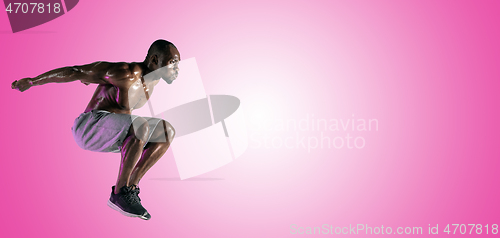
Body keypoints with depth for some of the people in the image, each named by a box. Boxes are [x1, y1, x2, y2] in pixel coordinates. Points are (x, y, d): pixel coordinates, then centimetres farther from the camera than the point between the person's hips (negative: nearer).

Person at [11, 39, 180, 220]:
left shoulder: (152, 80, 7)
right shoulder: (126, 73, -19)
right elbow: (76, 71, -12)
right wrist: (33, 81, -6)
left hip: (110, 135, 9)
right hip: (89, 127, -9)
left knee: (167, 131, -4)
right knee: (141, 125, -34)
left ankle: (131, 187, -4)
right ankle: (119, 194, -20)